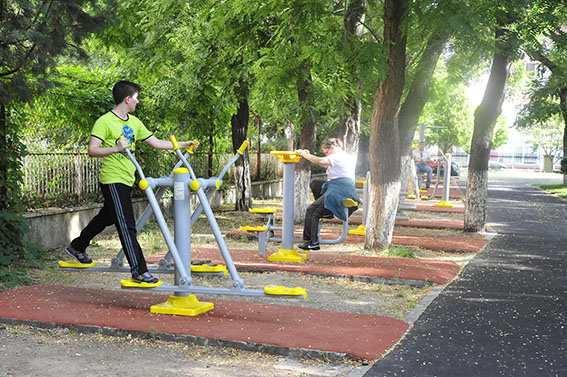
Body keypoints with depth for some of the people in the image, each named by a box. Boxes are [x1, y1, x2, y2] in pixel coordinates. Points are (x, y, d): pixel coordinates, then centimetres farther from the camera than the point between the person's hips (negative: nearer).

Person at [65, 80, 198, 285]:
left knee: (107, 217, 22)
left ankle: (77, 247, 41)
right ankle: (139, 271, -9)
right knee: (127, 226, -10)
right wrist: (115, 148, -30)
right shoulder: (105, 121, -11)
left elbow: (157, 143, 17)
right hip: (112, 180, -9)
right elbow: (92, 150, -16)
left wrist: (183, 145, 14)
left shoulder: (134, 122, 14)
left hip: (126, 181, 9)